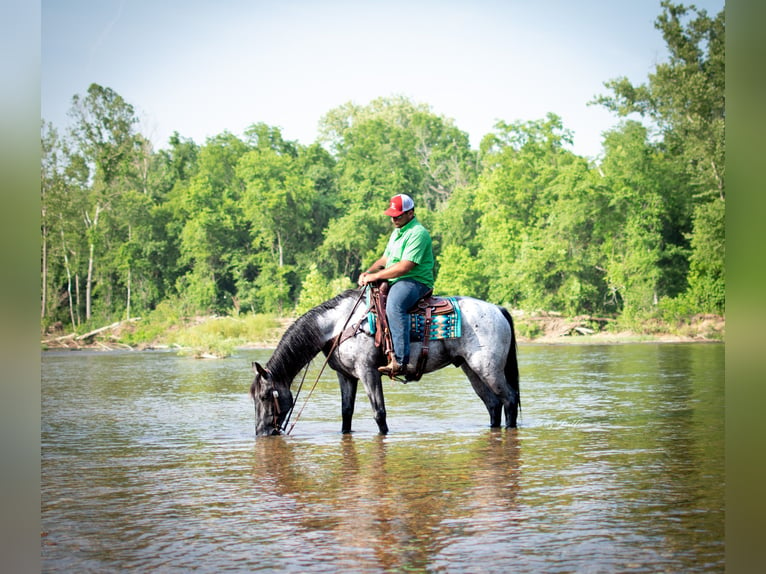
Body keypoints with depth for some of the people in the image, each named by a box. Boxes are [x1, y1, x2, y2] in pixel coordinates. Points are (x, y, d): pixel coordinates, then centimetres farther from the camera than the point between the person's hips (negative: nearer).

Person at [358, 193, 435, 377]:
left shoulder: (418, 233, -12)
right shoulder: (396, 232, 21)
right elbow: (385, 259, 25)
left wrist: (376, 276, -17)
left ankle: (401, 361, -46)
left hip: (415, 281, -11)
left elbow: (405, 267, -21)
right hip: (394, 282, 11)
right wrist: (368, 272, 5)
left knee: (394, 305, -38)